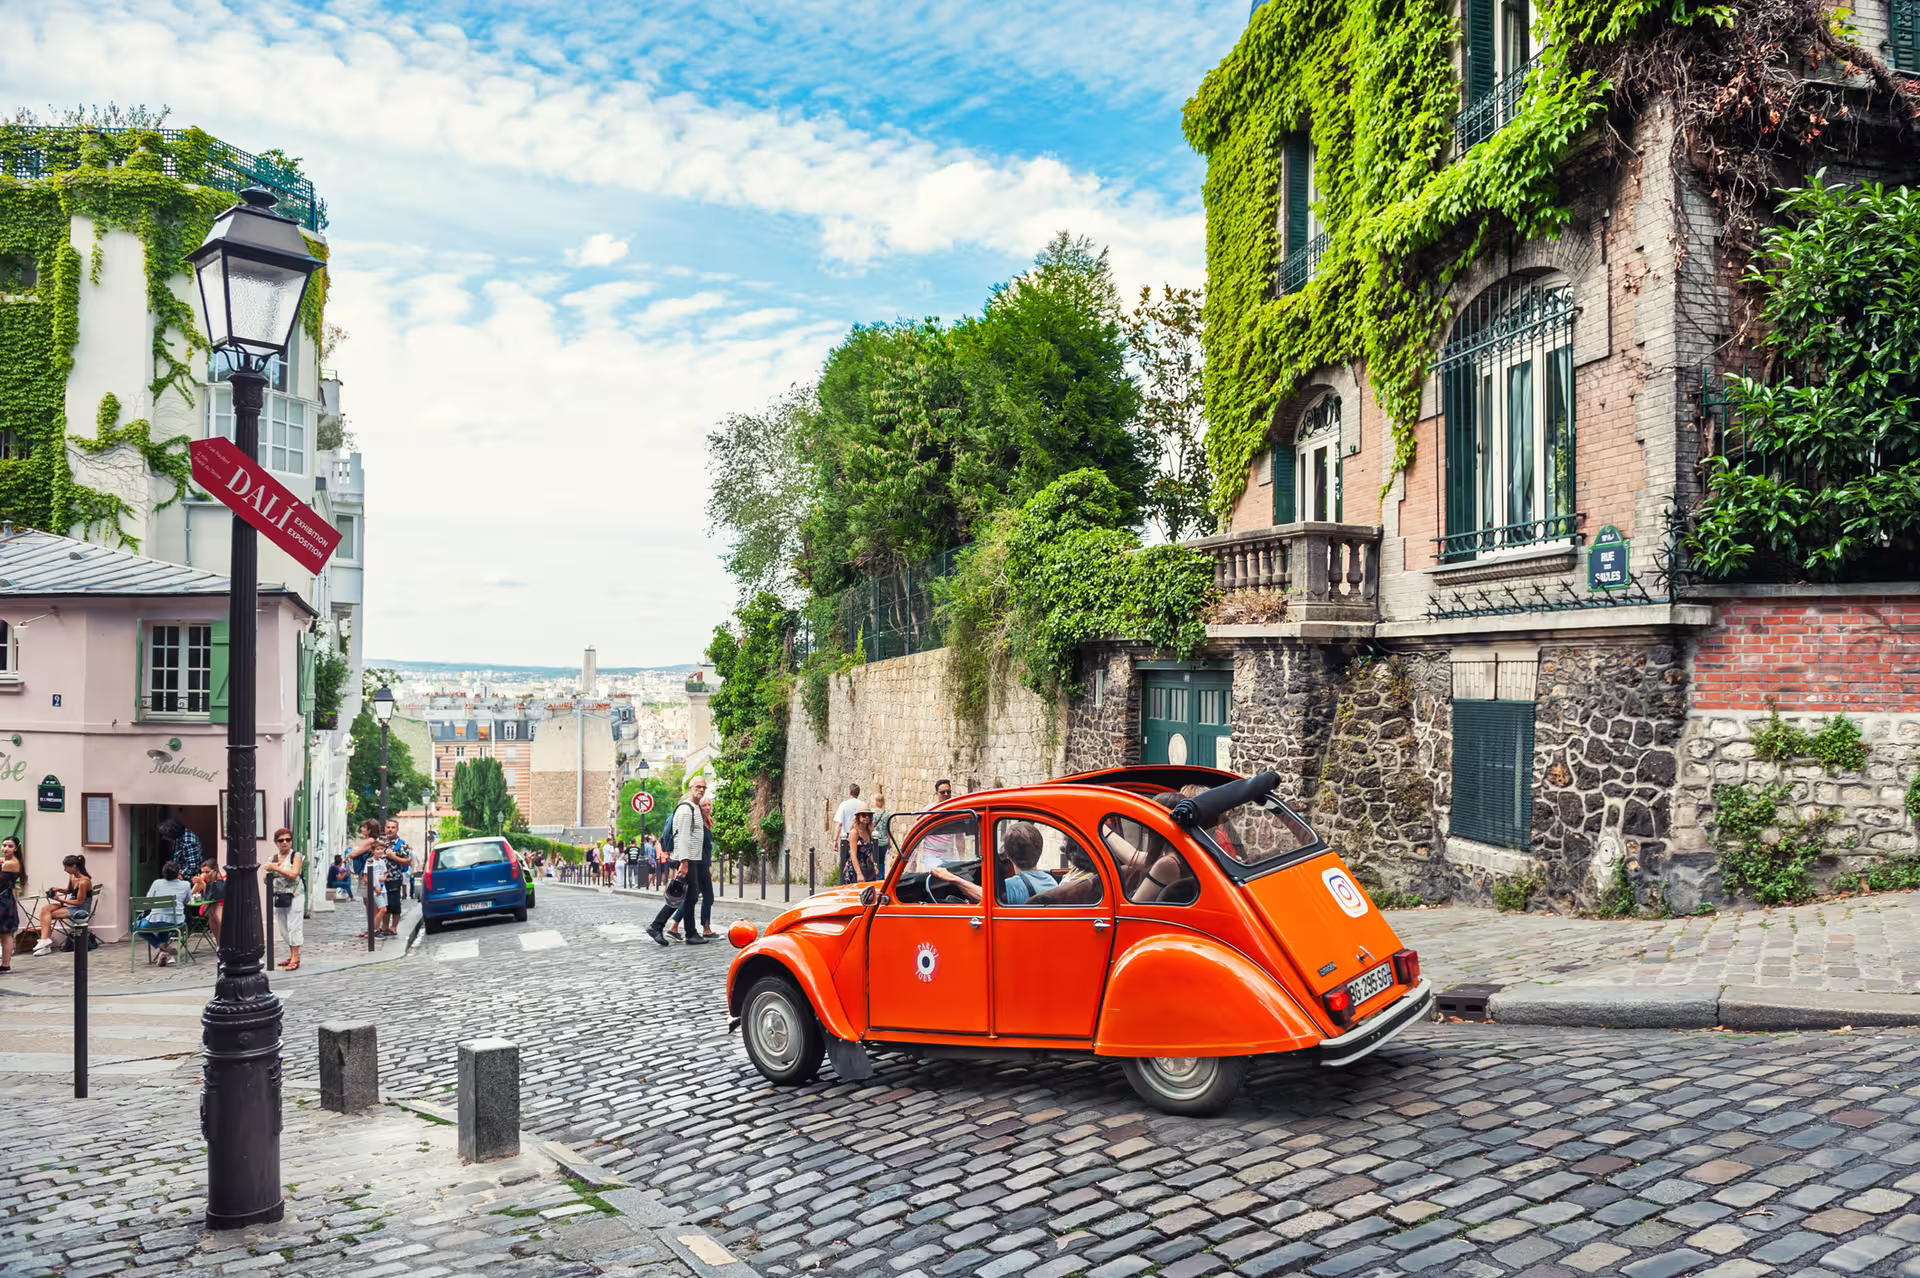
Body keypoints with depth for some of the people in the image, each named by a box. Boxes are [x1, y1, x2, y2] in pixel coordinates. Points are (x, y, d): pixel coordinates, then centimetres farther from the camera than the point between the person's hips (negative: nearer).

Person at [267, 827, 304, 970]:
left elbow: (294, 874, -18)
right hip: (278, 897, 6)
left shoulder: (296, 856, -4)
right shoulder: (273, 858, 10)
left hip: (294, 897, -6)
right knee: (284, 929, 9)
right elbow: (266, 880, 12)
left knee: (294, 927, -7)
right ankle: (292, 956, 18)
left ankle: (295, 958, -6)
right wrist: (269, 871, -8)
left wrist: (276, 868, -18)